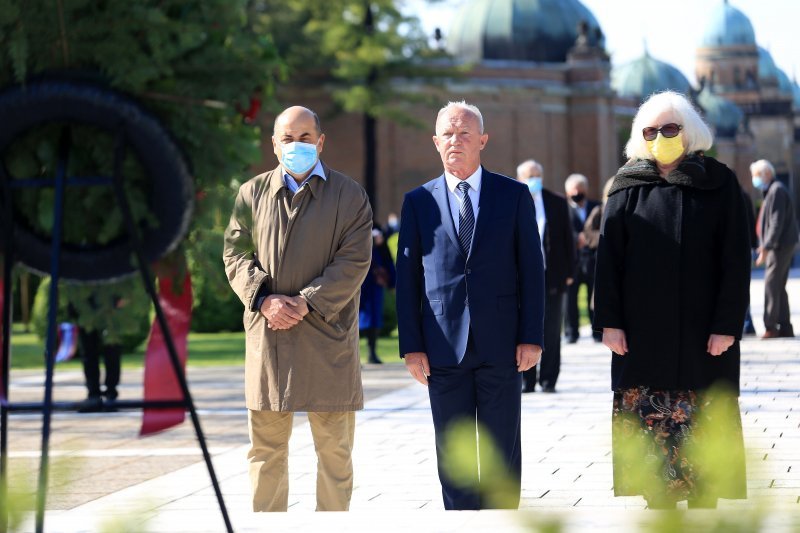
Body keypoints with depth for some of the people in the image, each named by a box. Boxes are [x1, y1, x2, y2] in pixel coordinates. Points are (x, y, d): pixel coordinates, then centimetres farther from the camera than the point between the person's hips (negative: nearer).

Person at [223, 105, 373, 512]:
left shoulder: (349, 195, 3)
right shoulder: (252, 193, 11)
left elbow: (354, 261, -5)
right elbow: (236, 253, 7)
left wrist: (307, 303, -15)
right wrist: (263, 300, -11)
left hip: (327, 335, -2)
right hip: (267, 334, 2)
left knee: (334, 448, 3)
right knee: (266, 447, 6)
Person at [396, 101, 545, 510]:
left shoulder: (514, 195, 5)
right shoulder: (419, 201, 7)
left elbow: (532, 269, 3)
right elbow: (407, 277, 5)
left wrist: (531, 337, -4)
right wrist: (411, 345, -1)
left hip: (501, 344, -1)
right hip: (444, 346, 1)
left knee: (502, 450, 4)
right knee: (453, 452, 4)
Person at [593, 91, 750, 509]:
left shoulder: (719, 184, 2)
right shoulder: (627, 186, 6)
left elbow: (736, 259, -2)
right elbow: (609, 257, 4)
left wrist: (727, 325, -9)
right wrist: (610, 321, -5)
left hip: (702, 332, -1)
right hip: (642, 332, 1)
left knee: (701, 428, -1)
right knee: (650, 426, 0)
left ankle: (702, 502, 6)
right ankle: (659, 503, 6)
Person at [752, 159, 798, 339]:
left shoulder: (776, 191, -13)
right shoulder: (771, 191, 17)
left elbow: (777, 223, -20)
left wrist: (766, 247, -22)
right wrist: (764, 245, 19)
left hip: (781, 245, -10)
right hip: (779, 247, 10)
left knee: (772, 285, -11)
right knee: (779, 287, 11)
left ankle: (771, 327, -12)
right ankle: (785, 327, 14)